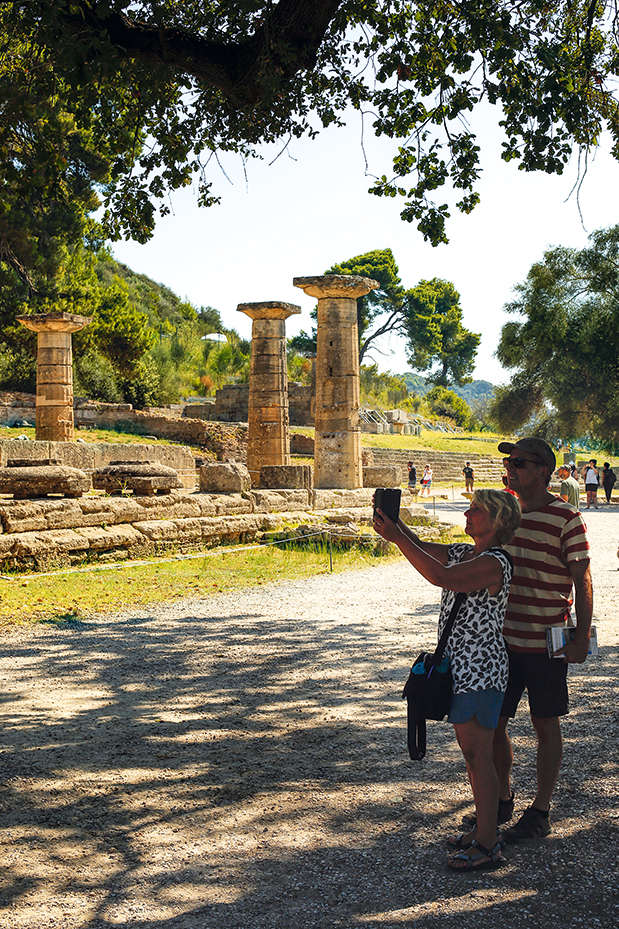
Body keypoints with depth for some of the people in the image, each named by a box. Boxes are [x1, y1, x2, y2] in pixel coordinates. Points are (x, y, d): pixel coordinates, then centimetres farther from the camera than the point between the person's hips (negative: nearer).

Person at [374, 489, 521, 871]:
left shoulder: (495, 563, -19)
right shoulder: (463, 553, 11)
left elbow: (441, 576, -32)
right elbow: (422, 548, 10)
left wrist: (398, 538, -29)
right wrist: (396, 526, -10)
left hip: (479, 670, -10)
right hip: (460, 667, 10)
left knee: (478, 755, -5)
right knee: (472, 752, 16)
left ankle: (488, 847, 3)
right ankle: (484, 831, 27)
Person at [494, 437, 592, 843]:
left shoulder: (567, 518, -9)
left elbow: (582, 582, -7)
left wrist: (582, 637, -11)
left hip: (546, 641, -6)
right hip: (502, 638, 6)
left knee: (546, 725, 5)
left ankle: (541, 811, 17)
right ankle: (502, 800, 27)